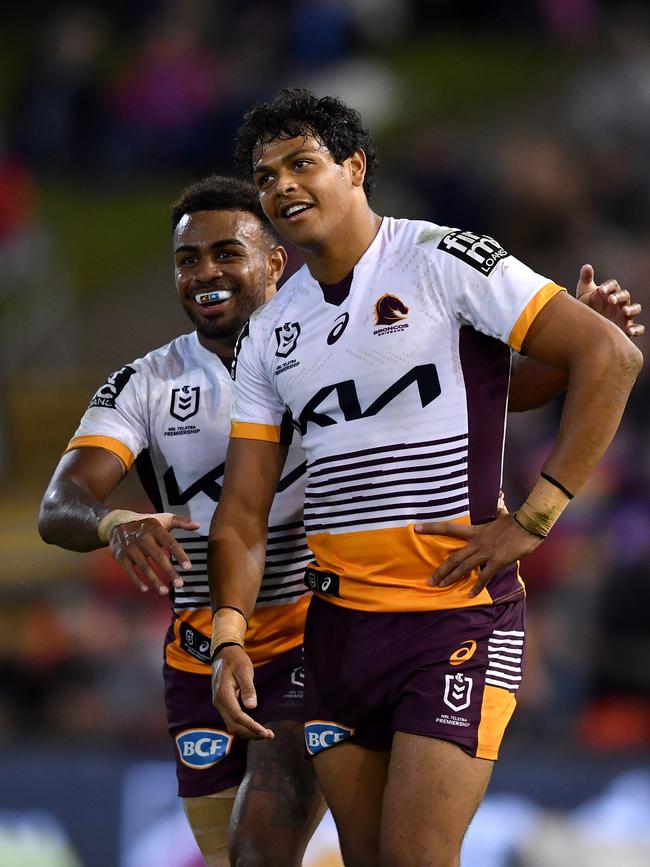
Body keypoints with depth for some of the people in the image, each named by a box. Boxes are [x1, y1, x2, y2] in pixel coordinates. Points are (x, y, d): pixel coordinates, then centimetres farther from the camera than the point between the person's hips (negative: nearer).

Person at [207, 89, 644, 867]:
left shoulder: (445, 261, -7)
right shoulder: (269, 333, 11)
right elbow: (244, 509, 10)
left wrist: (532, 520, -13)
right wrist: (229, 638, -5)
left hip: (458, 611, -6)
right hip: (336, 622, 6)